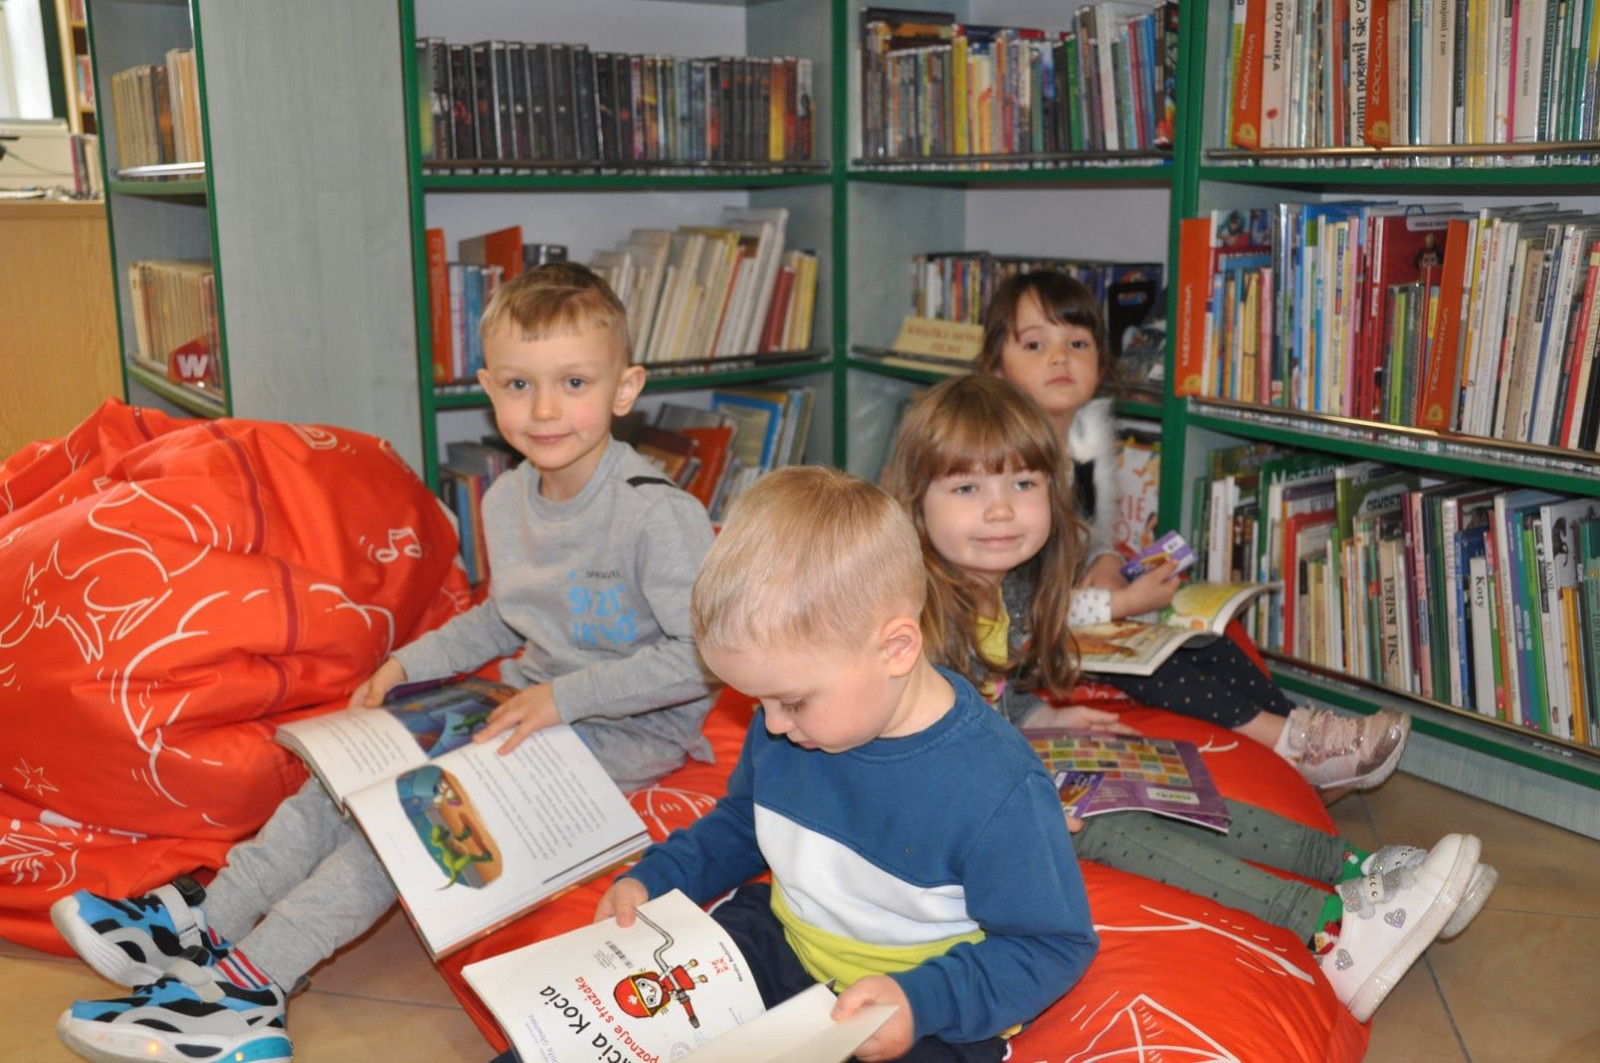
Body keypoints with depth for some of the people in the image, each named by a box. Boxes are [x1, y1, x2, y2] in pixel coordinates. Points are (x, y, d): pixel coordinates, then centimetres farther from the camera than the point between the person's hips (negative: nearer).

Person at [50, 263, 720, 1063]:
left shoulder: (657, 515, -23)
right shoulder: (506, 500, 4)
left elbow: (703, 656, -24)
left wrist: (567, 695, -24)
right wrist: (412, 662, 8)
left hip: (632, 729, -8)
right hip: (529, 700, 8)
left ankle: (250, 980, -17)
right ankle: (206, 917, 0)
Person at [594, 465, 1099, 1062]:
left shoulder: (998, 792, -28)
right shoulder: (784, 727, -5)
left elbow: (1056, 945, -17)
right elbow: (741, 823, 16)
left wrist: (923, 1002, -29)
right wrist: (654, 880, 1)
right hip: (778, 946, 5)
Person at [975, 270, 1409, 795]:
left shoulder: (1091, 427, 0)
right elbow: (1016, 608, -26)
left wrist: (1105, 563, -8)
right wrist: (1122, 603, -22)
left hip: (1075, 603, 8)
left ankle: (1305, 746, -9)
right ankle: (1286, 739, -21)